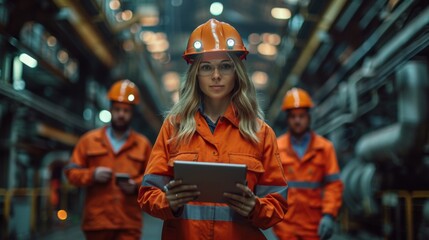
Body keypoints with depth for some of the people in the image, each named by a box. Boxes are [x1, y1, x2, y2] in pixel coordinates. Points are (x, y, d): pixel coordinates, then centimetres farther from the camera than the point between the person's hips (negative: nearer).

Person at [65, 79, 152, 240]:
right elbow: (72, 173, 8)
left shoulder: (143, 144, 8)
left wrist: (136, 185, -10)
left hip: (129, 224, -1)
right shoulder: (89, 140, 10)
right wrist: (92, 174, -9)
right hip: (97, 222, 1)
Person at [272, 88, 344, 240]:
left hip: (314, 225, 1)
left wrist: (329, 215, -11)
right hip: (285, 225, -1)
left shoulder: (325, 147, 2)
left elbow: (334, 184, -1)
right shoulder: (276, 148, 1)